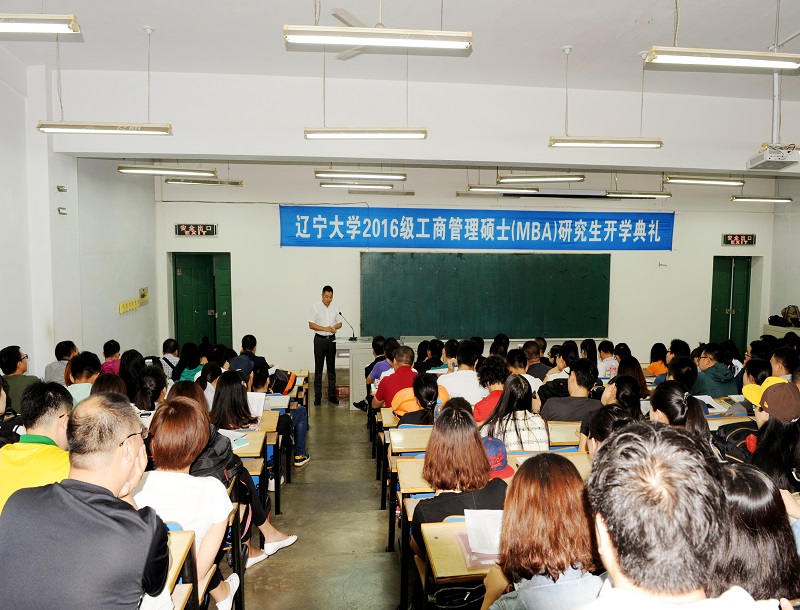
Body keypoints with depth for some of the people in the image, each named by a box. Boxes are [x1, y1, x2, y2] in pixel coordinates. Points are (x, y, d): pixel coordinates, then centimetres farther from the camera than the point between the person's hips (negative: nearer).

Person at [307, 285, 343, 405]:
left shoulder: (335, 307, 5)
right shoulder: (315, 307, -4)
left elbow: (339, 323, 11)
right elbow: (311, 325, -7)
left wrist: (334, 327, -11)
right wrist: (325, 328, -17)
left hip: (331, 339, 3)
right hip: (319, 339, -3)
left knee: (331, 368, 7)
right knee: (318, 369, 0)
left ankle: (332, 395, 15)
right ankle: (317, 396, 6)